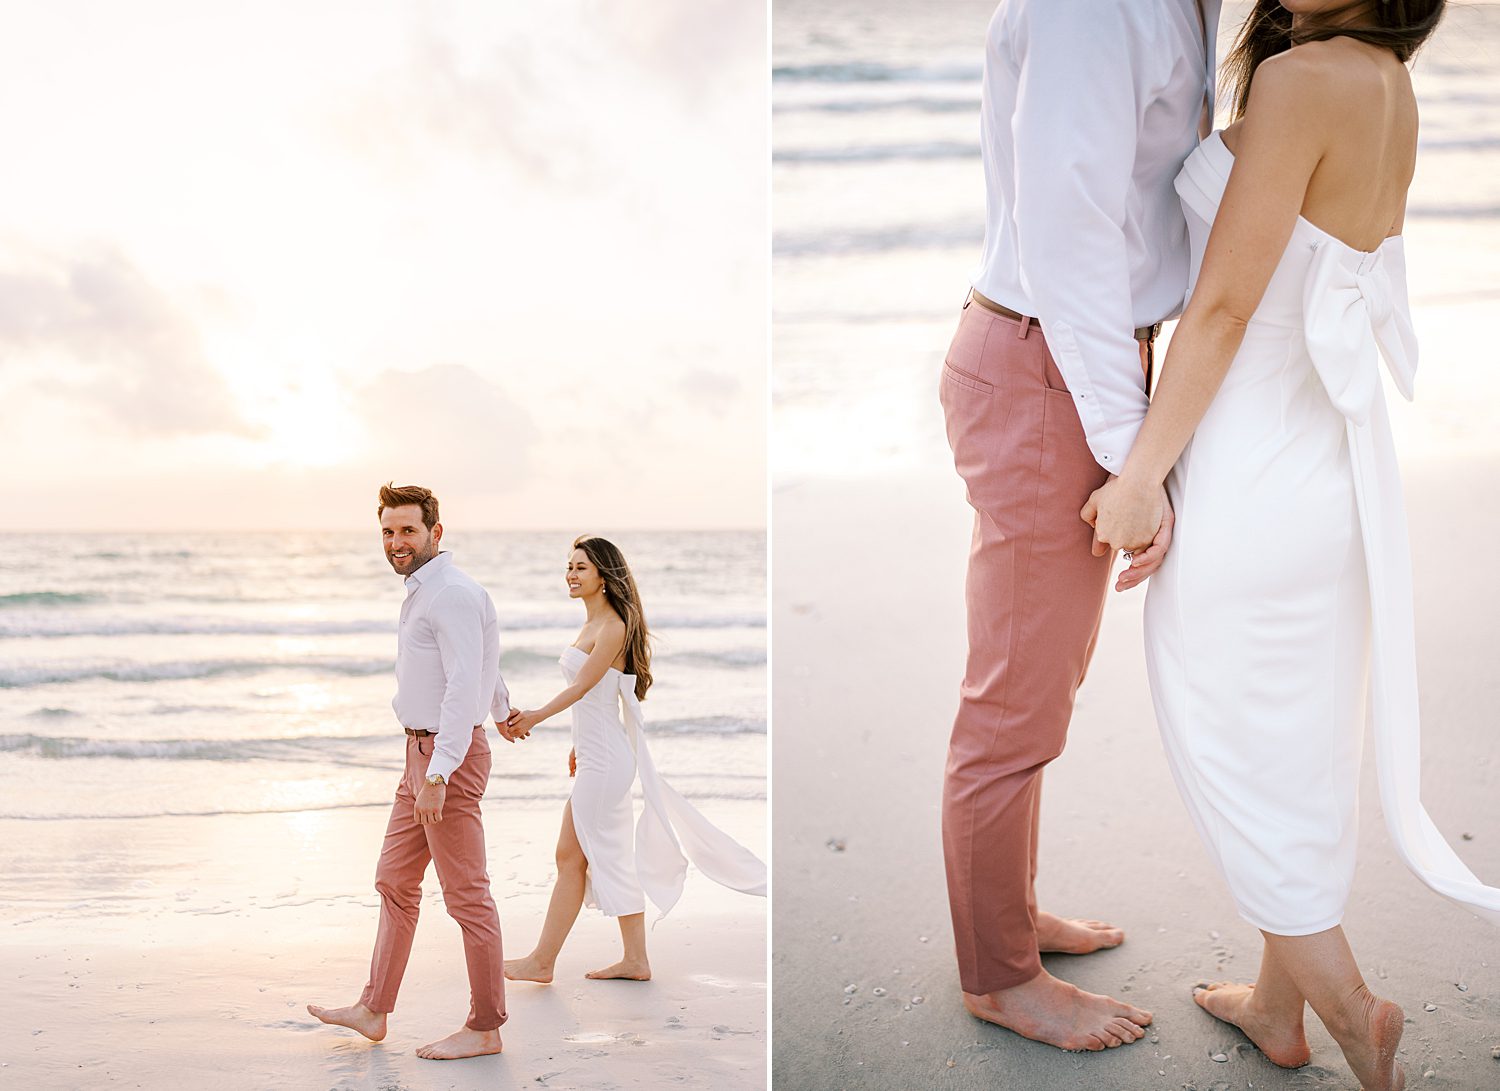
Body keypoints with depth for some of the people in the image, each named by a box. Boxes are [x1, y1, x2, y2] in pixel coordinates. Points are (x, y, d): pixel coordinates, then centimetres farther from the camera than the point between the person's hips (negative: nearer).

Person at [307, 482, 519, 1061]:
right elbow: (485, 664, 30)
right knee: (395, 882, 16)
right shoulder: (423, 592, 16)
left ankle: (484, 1028, 8)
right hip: (421, 753, 11)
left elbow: (464, 687, -24)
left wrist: (438, 775, -30)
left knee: (467, 894, -2)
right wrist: (504, 711, 47)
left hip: (449, 754, -11)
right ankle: (373, 1010, 26)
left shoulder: (452, 595, -16)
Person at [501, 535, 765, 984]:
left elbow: (582, 685, -18)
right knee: (612, 858, 12)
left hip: (605, 760, -10)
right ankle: (635, 959, 18)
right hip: (596, 754, 10)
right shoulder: (593, 624, 13)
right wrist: (580, 744, 24)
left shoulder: (613, 626, -15)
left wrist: (536, 716, -21)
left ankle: (541, 962, 7)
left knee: (571, 856, -2)